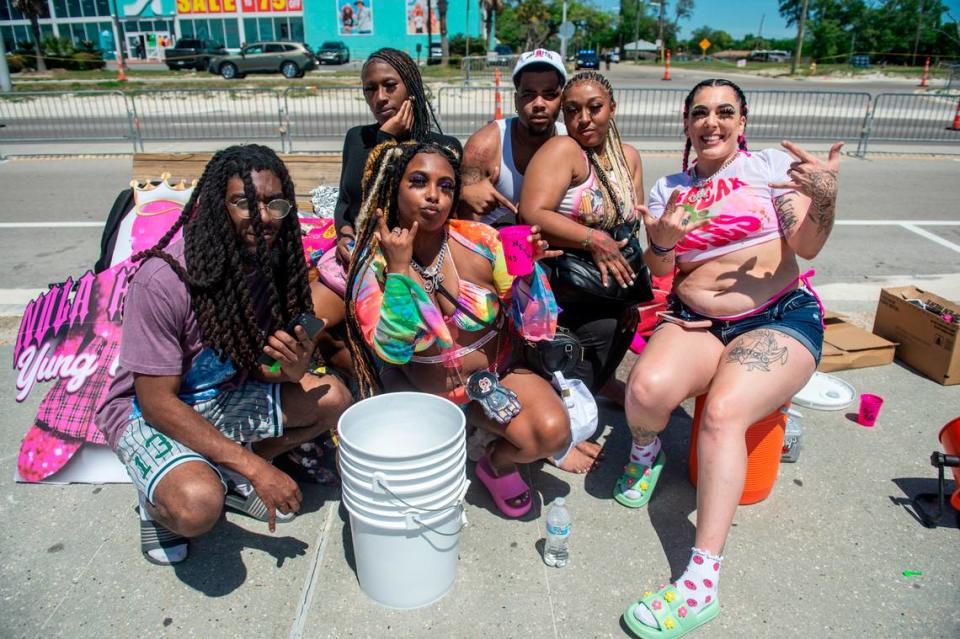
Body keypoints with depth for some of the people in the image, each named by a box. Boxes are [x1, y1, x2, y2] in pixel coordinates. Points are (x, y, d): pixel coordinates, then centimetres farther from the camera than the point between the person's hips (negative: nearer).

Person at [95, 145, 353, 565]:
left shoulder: (274, 266, -11)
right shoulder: (165, 279, -29)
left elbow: (264, 370, -3)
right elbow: (157, 401, -24)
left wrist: (293, 368, -30)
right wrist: (256, 467, -28)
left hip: (224, 398, 6)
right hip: (149, 412, -5)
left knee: (333, 399, -11)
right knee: (198, 505, -32)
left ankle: (227, 474, 2)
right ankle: (159, 500, 5)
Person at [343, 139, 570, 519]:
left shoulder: (479, 241, -14)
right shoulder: (373, 265, -15)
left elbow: (529, 323, -8)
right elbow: (392, 348, -25)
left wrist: (526, 269, -26)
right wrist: (399, 267, -28)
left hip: (496, 374, 1)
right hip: (422, 392, 0)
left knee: (553, 430, -22)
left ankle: (497, 465, 12)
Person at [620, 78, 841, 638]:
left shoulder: (772, 165, 5)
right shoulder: (668, 189, 14)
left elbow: (805, 247, -5)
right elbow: (658, 274, 7)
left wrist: (826, 194, -25)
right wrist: (662, 242, -15)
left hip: (781, 317, -2)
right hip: (697, 322, 3)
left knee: (723, 413, -30)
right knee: (647, 388, -29)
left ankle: (702, 583, -27)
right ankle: (645, 452, 8)